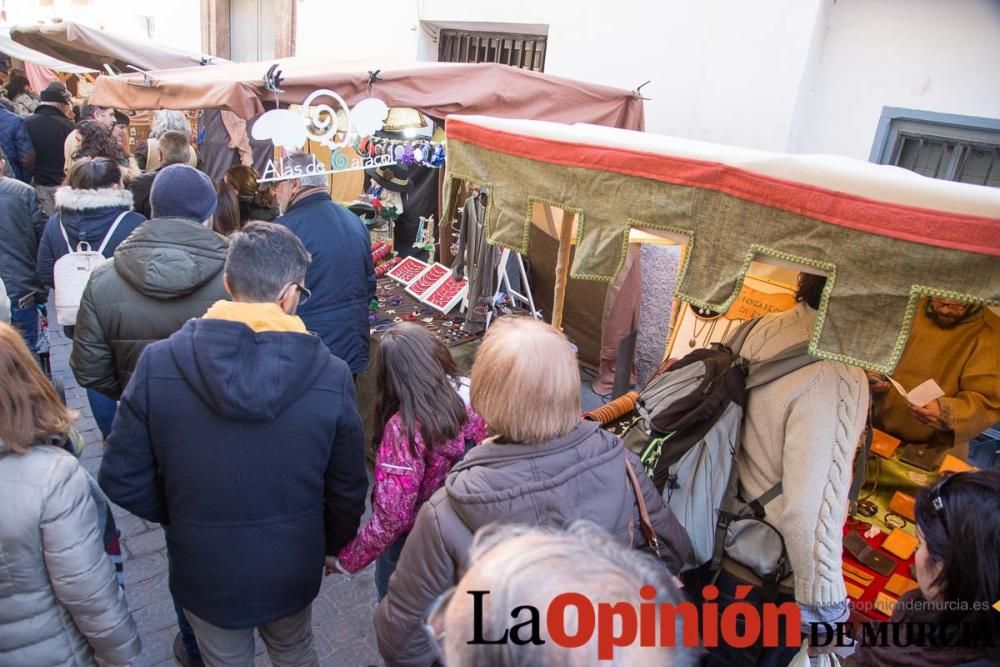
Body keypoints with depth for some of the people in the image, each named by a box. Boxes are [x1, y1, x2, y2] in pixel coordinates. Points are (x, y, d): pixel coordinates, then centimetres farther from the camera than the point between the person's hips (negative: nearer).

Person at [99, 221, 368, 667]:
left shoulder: (157, 365, -21)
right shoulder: (331, 376, -22)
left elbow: (122, 481, -12)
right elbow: (348, 491, -11)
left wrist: (182, 516, 8)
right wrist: (331, 545, 10)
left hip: (205, 572, 0)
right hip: (292, 570, 0)